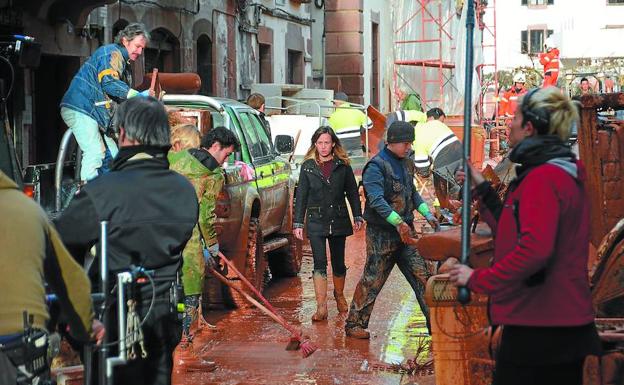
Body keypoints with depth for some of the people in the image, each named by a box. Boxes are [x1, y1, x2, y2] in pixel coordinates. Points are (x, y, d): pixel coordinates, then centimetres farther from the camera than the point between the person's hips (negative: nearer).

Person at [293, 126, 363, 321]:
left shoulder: (342, 166, 3)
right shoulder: (308, 167, 2)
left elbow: (352, 192, 8)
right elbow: (301, 196, 4)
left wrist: (358, 217, 2)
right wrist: (298, 223, 1)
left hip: (339, 221, 1)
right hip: (316, 221, -1)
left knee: (338, 263, 11)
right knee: (320, 264, -9)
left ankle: (339, 295, 36)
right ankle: (321, 307, -11)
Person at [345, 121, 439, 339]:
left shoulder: (406, 164, 14)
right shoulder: (376, 166, -14)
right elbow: (376, 200, -25)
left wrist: (427, 214, 12)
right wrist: (398, 221, -34)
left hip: (405, 232, 8)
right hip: (381, 234, -7)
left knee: (421, 276, 5)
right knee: (372, 280, -2)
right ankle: (354, 324, 9)